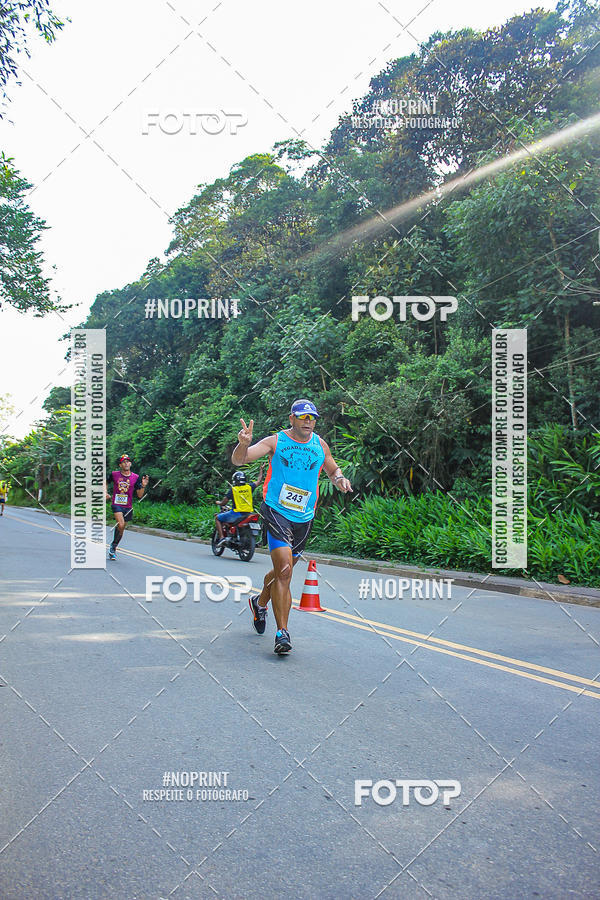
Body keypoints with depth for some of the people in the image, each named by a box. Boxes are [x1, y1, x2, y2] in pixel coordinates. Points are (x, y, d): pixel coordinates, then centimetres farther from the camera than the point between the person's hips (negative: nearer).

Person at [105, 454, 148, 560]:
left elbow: (139, 496, 1)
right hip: (116, 504, -3)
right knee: (121, 525, -22)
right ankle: (113, 547, -4)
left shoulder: (136, 478, 0)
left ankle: (113, 548, 32)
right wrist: (106, 492, 3)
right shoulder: (114, 475, -2)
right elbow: (106, 482, 19)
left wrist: (143, 486, -14)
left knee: (121, 528, 11)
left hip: (128, 506, 3)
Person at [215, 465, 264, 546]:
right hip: (248, 515, 5)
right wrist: (261, 470, 32)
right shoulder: (249, 487, 3)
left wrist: (218, 502, 21)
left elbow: (223, 503, -1)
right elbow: (259, 481, 20)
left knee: (217, 518, 12)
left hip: (236, 514, -5)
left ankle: (222, 537, -3)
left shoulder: (233, 489, -6)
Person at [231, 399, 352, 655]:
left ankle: (260, 602, 47)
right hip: (276, 512, -5)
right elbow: (238, 460, -10)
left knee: (282, 572, 17)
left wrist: (340, 479, 0)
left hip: (304, 518, 5)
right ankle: (282, 633, -13)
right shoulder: (276, 441, -4)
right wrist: (244, 443, -32)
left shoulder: (320, 445, 8)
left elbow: (333, 469, 24)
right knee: (284, 571, -18)